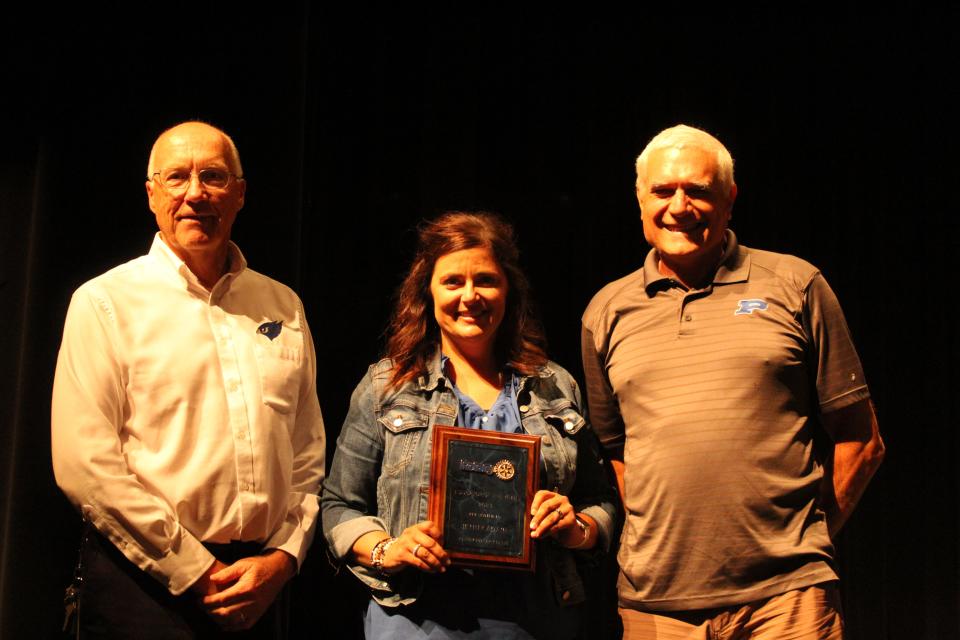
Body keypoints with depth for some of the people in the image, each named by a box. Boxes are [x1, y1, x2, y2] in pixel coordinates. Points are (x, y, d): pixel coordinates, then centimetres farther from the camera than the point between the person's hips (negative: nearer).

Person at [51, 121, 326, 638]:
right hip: (143, 583, -4)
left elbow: (309, 455, 11)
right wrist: (200, 574, -12)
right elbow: (84, 464, -11)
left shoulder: (283, 305, 10)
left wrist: (282, 557, -4)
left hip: (259, 586, 4)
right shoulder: (105, 302, -3)